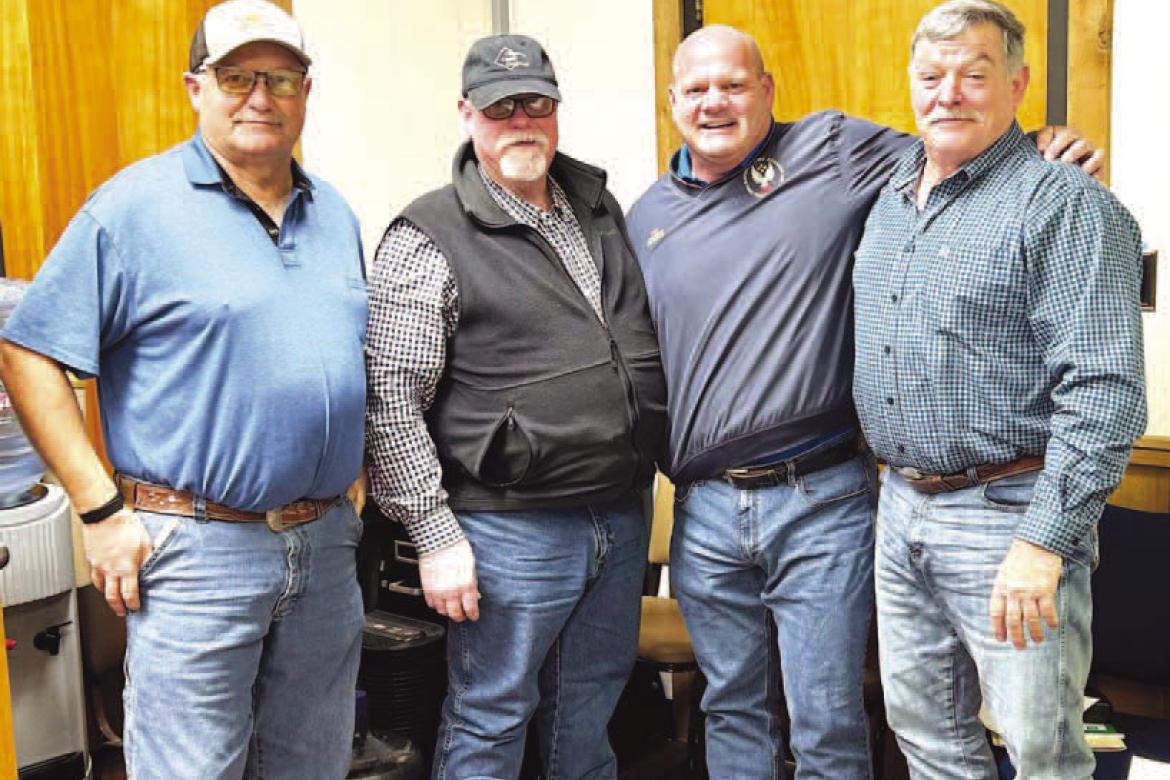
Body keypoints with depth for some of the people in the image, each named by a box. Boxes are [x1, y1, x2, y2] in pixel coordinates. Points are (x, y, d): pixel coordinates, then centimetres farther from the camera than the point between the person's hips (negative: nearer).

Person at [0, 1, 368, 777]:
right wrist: (102, 511, -14)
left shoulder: (334, 213, 11)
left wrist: (355, 479, 13)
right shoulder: (136, 205, -8)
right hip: (199, 549, -6)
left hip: (327, 546, 6)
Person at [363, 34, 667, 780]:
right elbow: (391, 400, -13)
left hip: (622, 518, 6)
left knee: (590, 715, 20)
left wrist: (647, 469, 13)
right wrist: (435, 535, -16)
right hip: (512, 532, -6)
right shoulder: (429, 239, -10)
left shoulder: (600, 206, 10)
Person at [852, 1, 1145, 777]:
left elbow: (1105, 392, -18)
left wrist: (1044, 542, -24)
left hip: (1008, 512, -7)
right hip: (901, 507, 7)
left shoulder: (1068, 205, -12)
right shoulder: (891, 195, 12)